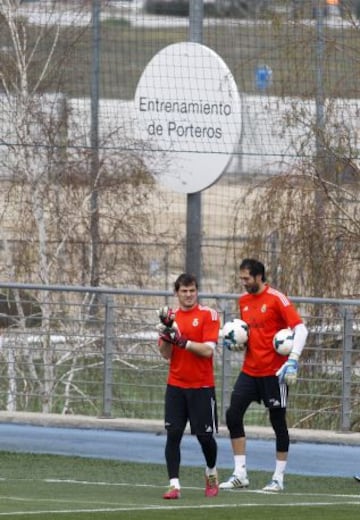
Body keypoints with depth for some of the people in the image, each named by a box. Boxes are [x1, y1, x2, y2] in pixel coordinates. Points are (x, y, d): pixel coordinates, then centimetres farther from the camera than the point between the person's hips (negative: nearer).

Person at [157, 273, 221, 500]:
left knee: (205, 435, 3)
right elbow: (166, 354, 4)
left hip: (202, 387, -3)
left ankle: (212, 473, 31)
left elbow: (208, 350, -14)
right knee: (173, 434, -8)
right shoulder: (171, 316, 8)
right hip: (176, 386, 3)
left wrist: (182, 341, -23)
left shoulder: (208, 315, -4)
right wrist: (166, 334, -13)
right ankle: (174, 484, -7)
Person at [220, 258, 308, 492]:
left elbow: (300, 328, -15)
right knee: (233, 414, -3)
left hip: (274, 372, -7)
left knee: (278, 421, 3)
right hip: (250, 370, 7)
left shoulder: (276, 299, -11)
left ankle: (279, 478, 11)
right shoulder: (244, 301, 10)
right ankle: (240, 474, 3)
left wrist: (293, 360, -24)